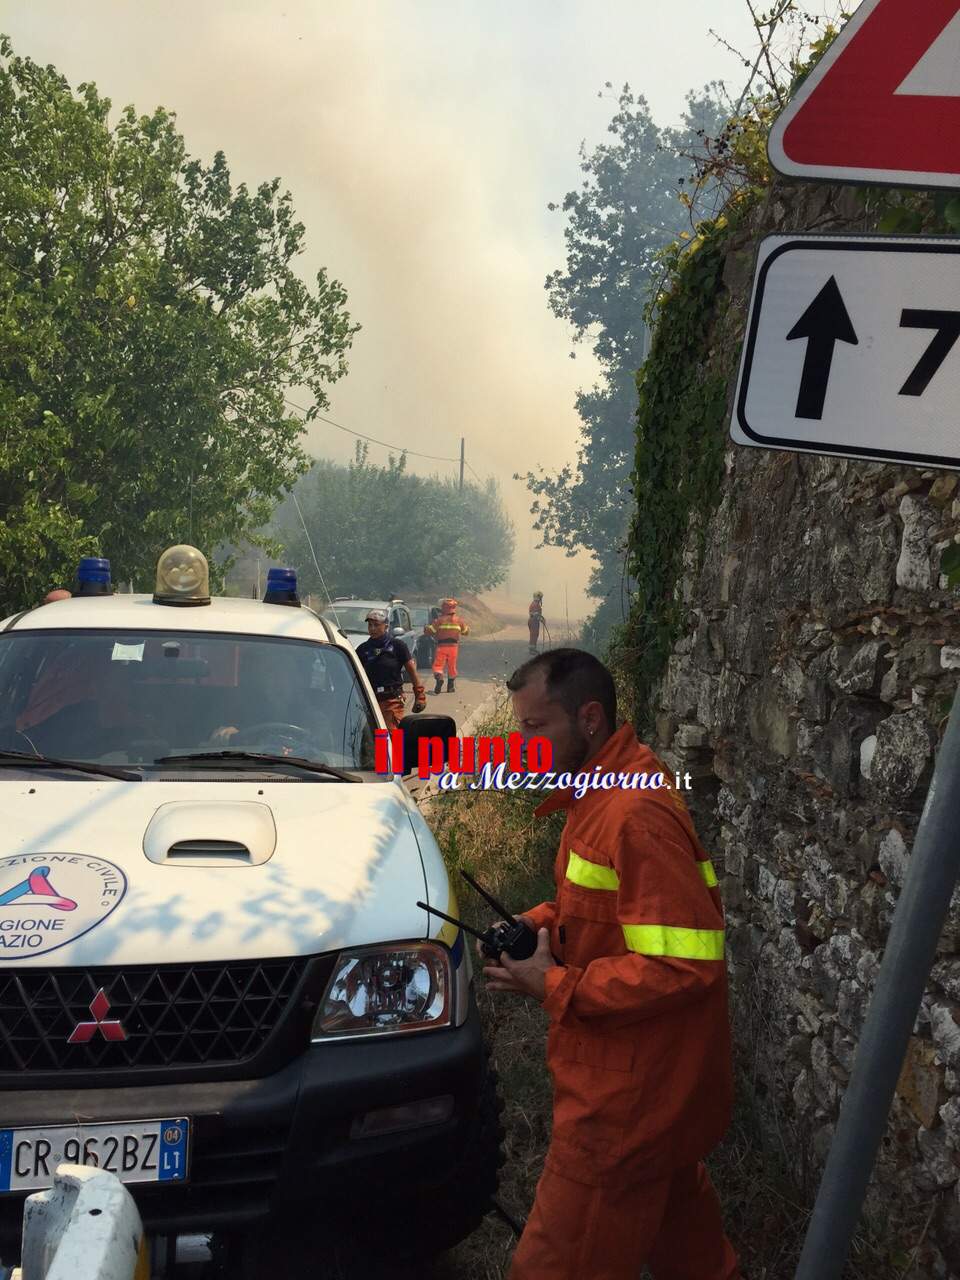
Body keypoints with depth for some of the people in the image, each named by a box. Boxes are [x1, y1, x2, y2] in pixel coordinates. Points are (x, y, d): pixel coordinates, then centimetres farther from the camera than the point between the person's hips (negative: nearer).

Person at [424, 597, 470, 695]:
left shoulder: (440, 620, -6)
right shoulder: (459, 620, 4)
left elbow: (429, 631, -6)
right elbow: (466, 631, 17)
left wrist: (426, 626, 16)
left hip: (442, 646, -3)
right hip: (454, 646, 3)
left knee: (438, 665, 1)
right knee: (452, 666, 14)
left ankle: (439, 677, -28)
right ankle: (451, 686, 19)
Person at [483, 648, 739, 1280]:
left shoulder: (637, 815, -26)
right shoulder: (605, 790, 7)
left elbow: (685, 964, -29)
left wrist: (556, 987, -21)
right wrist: (540, 925, 3)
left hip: (628, 1101, -10)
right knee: (682, 1229, 28)